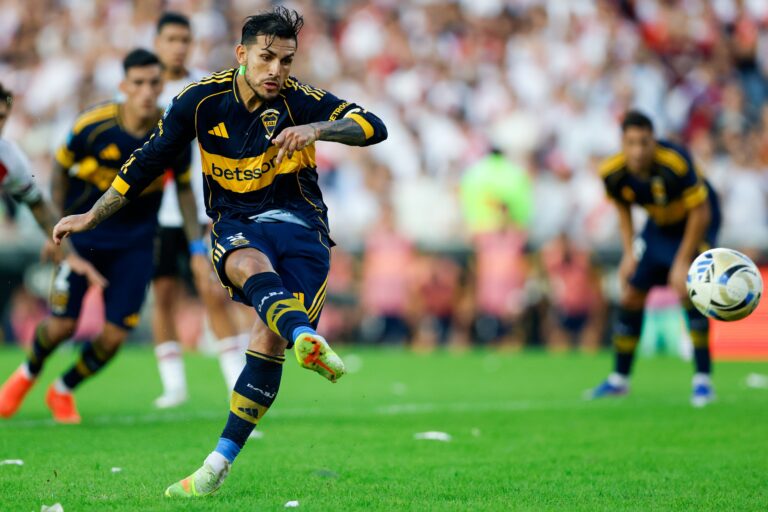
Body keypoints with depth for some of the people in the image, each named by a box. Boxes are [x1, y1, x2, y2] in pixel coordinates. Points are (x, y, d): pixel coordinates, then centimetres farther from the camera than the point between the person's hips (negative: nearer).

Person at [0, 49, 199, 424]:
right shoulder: (92, 126, -18)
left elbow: (184, 186, 6)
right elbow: (60, 168, -1)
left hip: (135, 242, 2)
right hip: (84, 234, -2)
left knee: (115, 336, -4)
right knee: (61, 325, -6)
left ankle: (63, 392, 25)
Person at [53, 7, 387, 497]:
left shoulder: (299, 99, -10)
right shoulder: (202, 99, -5)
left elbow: (374, 127, -20)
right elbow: (148, 161, 5)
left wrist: (316, 129, -37)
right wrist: (91, 217, 9)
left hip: (299, 221, 0)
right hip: (236, 223, 1)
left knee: (269, 338, -19)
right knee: (251, 266, -37)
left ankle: (219, 464, -13)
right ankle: (307, 339, -67)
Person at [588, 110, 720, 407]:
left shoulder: (676, 164, -37)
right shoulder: (613, 173, -21)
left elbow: (701, 213, -27)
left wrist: (682, 263, -24)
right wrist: (629, 253, -3)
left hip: (696, 223, -5)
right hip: (659, 225, 5)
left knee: (688, 290, -24)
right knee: (631, 296, 4)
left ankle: (703, 380, -16)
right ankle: (619, 379, 22)